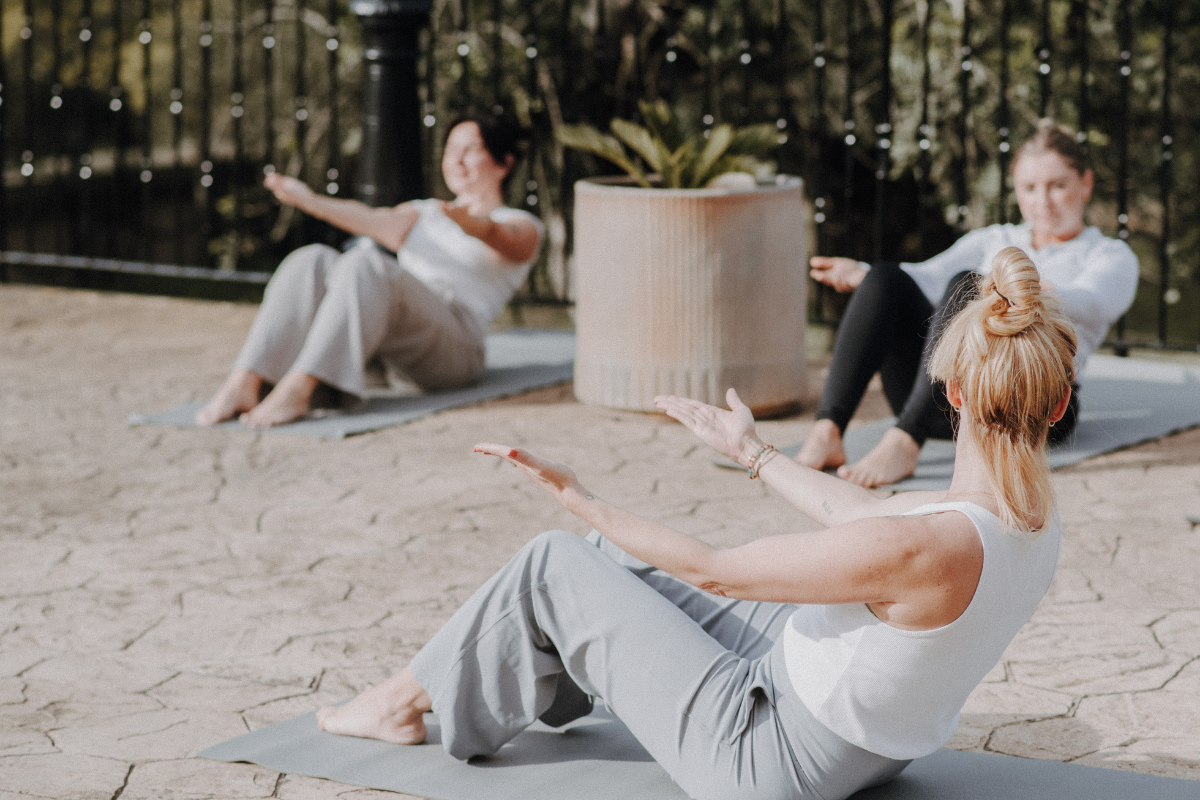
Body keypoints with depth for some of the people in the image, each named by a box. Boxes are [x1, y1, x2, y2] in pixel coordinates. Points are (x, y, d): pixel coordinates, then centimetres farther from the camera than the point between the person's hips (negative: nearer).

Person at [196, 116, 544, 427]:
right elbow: (374, 221, 9)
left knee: (365, 265, -31)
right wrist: (310, 200, -7)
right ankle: (244, 384, -39)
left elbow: (503, 238, -13)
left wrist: (470, 222, -36)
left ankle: (297, 389, -47)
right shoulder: (423, 213, 31)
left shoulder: (522, 227, 14)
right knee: (313, 261, -22)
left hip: (450, 348, -5)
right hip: (386, 358, 5)